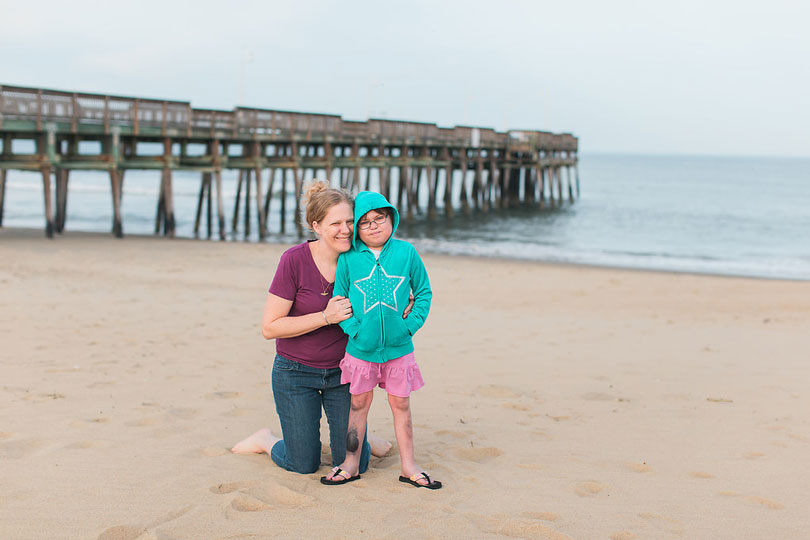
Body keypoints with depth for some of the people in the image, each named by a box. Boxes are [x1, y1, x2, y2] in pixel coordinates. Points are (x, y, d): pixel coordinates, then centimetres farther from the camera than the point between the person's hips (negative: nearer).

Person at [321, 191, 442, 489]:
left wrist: (410, 324, -5)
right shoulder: (348, 258, -4)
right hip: (361, 347, 0)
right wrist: (354, 329, -11)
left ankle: (408, 466, 20)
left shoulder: (406, 252, -3)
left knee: (401, 404, 9)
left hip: (399, 346, 0)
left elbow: (423, 292, 5)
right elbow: (339, 299, 1)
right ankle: (351, 464, 25)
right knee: (359, 403, 12)